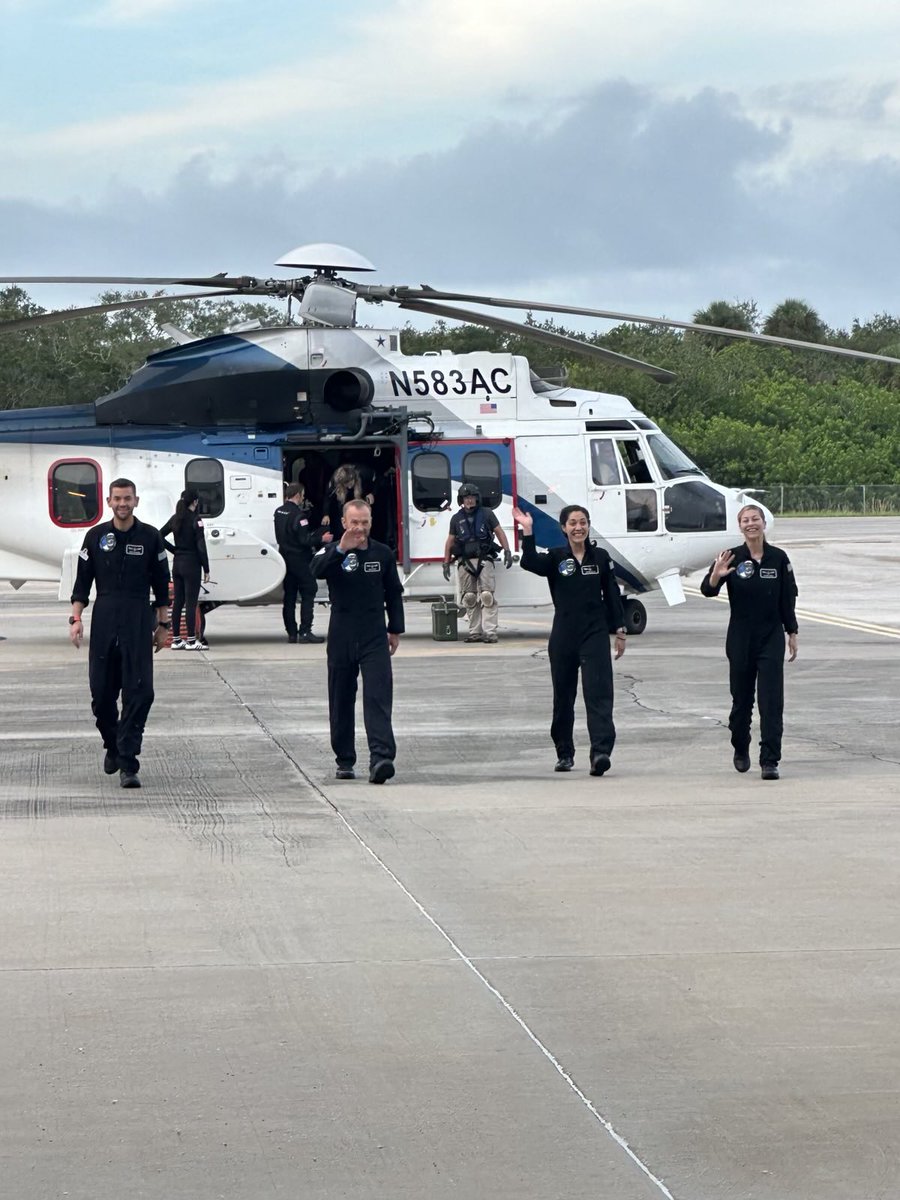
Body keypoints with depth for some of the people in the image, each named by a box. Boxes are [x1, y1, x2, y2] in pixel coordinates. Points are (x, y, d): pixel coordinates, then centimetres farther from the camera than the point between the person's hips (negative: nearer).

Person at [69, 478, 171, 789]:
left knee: (139, 693, -10)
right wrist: (75, 618, -2)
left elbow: (161, 585, 9)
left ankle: (128, 763, -10)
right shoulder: (96, 537, 7)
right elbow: (82, 582, 9)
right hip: (104, 620, 2)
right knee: (101, 692, 4)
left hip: (139, 622, -1)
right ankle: (112, 745, 30)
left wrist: (163, 625, 8)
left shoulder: (150, 538, 4)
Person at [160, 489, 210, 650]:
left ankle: (176, 640, 13)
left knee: (178, 602, 10)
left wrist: (174, 550, 11)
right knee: (191, 602, -4)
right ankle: (191, 641, -3)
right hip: (191, 565, -7)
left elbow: (159, 536, 9)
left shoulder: (175, 519, 6)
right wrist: (206, 569, -10)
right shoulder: (195, 520, -13)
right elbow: (201, 547, -15)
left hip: (177, 564, 7)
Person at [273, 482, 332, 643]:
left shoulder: (279, 512, 7)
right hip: (300, 559, -8)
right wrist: (321, 539, -8)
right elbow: (304, 540, -21)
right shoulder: (298, 515, -18)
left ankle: (291, 632, 12)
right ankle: (305, 632, -9)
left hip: (285, 557, 8)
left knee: (289, 595, 11)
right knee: (308, 594, -3)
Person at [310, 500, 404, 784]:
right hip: (341, 639, 0)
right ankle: (345, 760, 19)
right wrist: (341, 550, -39)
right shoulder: (333, 552, -1)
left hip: (374, 638, 0)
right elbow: (317, 570, -25)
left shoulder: (383, 554, 6)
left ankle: (381, 758, -24)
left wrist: (395, 630, 14)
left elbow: (394, 594, 15)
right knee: (341, 701, 7)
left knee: (378, 696, -13)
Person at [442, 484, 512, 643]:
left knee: (487, 597, -11)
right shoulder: (456, 519, 13)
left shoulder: (487, 514, 7)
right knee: (469, 599, 2)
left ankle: (490, 632, -14)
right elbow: (450, 541, 14)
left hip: (484, 560, -3)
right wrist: (446, 563, 10)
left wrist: (507, 552, -4)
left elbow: (499, 533, 6)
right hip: (465, 562, 3)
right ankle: (475, 632, 8)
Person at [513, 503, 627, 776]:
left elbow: (612, 595, 9)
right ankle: (564, 753, 22)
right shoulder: (555, 557, 2)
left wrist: (619, 631, 8)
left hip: (595, 633, -1)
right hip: (563, 636, 1)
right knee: (563, 696, 9)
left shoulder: (600, 557, 5)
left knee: (599, 692, -14)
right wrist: (527, 532, -29)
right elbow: (529, 563, -18)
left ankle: (601, 752, -22)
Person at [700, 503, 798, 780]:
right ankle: (740, 749, 34)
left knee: (771, 700, -8)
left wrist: (792, 633, 8)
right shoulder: (733, 558, -3)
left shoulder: (779, 559, 0)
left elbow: (788, 599, 7)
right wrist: (715, 575, -33)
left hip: (771, 638, 0)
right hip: (740, 639, 0)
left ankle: (769, 761, -9)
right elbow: (707, 590, -12)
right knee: (741, 697, 10)